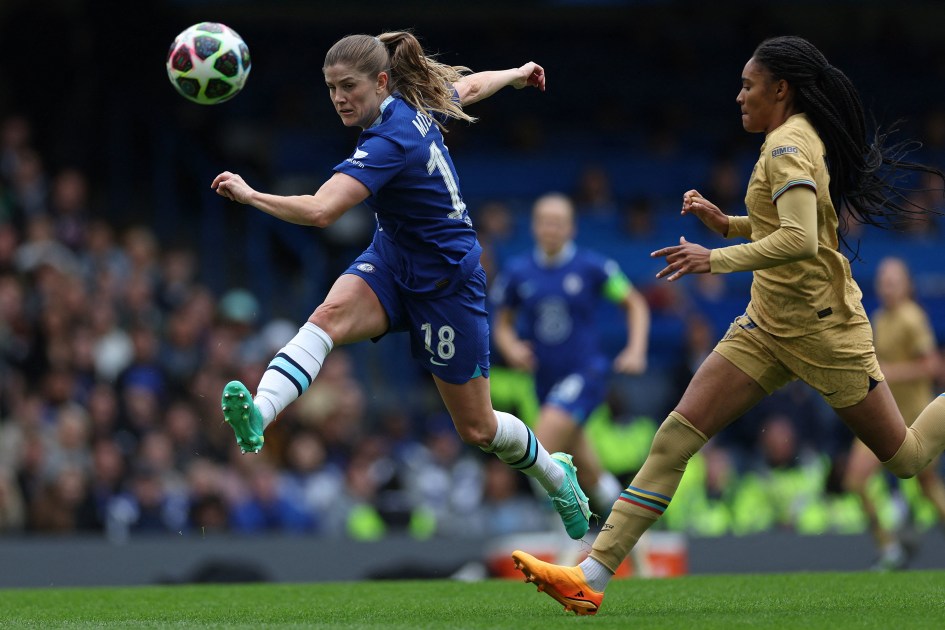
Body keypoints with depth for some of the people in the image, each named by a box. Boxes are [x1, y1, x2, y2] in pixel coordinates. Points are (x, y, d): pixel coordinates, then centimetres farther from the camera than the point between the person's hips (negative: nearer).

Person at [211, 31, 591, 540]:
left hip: (447, 283, -8)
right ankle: (257, 416, -50)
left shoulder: (389, 142, -31)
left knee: (476, 429, 9)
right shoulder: (417, 104, -5)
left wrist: (250, 195, -33)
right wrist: (517, 74, 36)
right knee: (331, 313, -28)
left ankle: (556, 475, 40)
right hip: (393, 260, 8)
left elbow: (319, 212, -41)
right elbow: (470, 85, 16)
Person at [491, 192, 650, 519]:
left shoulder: (592, 266, -6)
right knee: (590, 476, 9)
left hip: (586, 372, -4)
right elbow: (503, 324, 13)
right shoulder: (517, 271, 3)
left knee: (541, 448, -25)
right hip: (547, 379, 4)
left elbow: (636, 304, 4)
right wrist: (510, 347, -9)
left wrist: (636, 350, -9)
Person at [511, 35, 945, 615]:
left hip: (823, 328, -9)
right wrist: (726, 223, 11)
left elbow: (801, 241, -32)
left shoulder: (788, 144, -18)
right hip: (770, 326, 9)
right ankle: (592, 576, -11)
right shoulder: (803, 138, 10)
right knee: (675, 437, -5)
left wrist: (716, 260, -31)